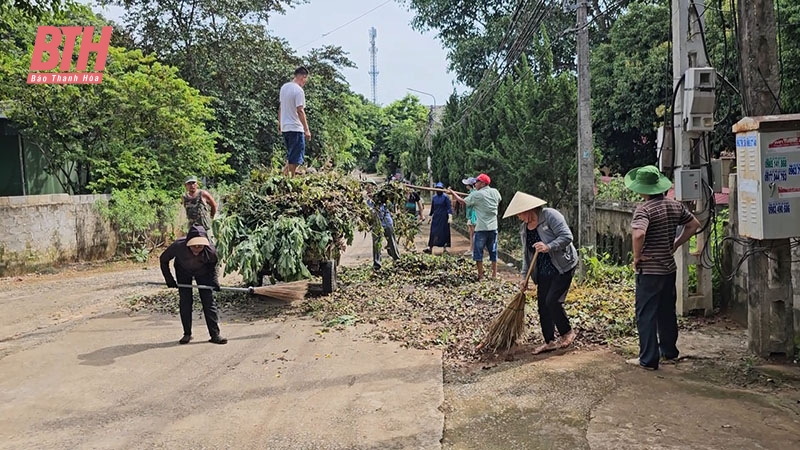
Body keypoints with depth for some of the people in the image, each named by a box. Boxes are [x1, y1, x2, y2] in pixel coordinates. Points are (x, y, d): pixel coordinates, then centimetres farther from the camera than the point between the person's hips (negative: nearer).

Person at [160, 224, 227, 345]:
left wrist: (214, 280, -19)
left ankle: (215, 334, -1)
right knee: (185, 303, -2)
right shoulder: (178, 246, -38)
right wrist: (169, 279, -15)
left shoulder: (210, 250, -35)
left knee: (209, 301, -5)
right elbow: (163, 259, -17)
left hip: (202, 272, 0)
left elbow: (213, 265, -9)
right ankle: (187, 334, 13)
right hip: (183, 272, 0)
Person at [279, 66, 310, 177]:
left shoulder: (284, 87, 11)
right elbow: (300, 111, -20)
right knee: (295, 157, -1)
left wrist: (279, 123, 28)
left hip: (284, 127, 8)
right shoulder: (298, 90, -15)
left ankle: (285, 173, 16)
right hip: (295, 128, -8)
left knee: (291, 155, 20)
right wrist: (307, 130, -19)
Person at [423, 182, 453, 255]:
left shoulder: (445, 197, -6)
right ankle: (430, 248, 1)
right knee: (433, 233, 1)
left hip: (443, 218, -4)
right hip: (435, 218, 4)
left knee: (444, 233, 1)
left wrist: (450, 217, -20)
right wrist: (430, 215, 22)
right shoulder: (434, 197, 9)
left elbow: (449, 207, -11)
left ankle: (444, 248, 11)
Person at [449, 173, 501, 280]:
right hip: (493, 227, 5)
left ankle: (480, 276, 6)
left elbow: (463, 201, -3)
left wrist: (453, 193, 10)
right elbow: (499, 199, 25)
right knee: (493, 251, 12)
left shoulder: (476, 195, -11)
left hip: (481, 228, -5)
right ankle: (494, 274, 17)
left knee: (478, 251, 4)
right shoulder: (495, 192, 3)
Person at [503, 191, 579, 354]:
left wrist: (548, 247, -32)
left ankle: (567, 333, 11)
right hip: (543, 272, 8)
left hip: (563, 267, -7)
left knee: (552, 301, -12)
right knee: (542, 304, 5)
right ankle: (549, 341, 17)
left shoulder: (550, 215, -13)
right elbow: (527, 255, 15)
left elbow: (567, 236, -20)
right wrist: (525, 277, 12)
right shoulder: (524, 228, 9)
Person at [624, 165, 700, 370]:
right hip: (669, 267, 7)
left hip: (649, 270, -7)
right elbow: (694, 225, 15)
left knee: (646, 315, 2)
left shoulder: (644, 209, -19)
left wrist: (636, 256, -20)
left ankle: (648, 359, 7)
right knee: (667, 311, 20)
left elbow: (639, 234, -35)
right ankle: (669, 352, 33)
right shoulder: (675, 206, 4)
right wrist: (675, 244, 14)